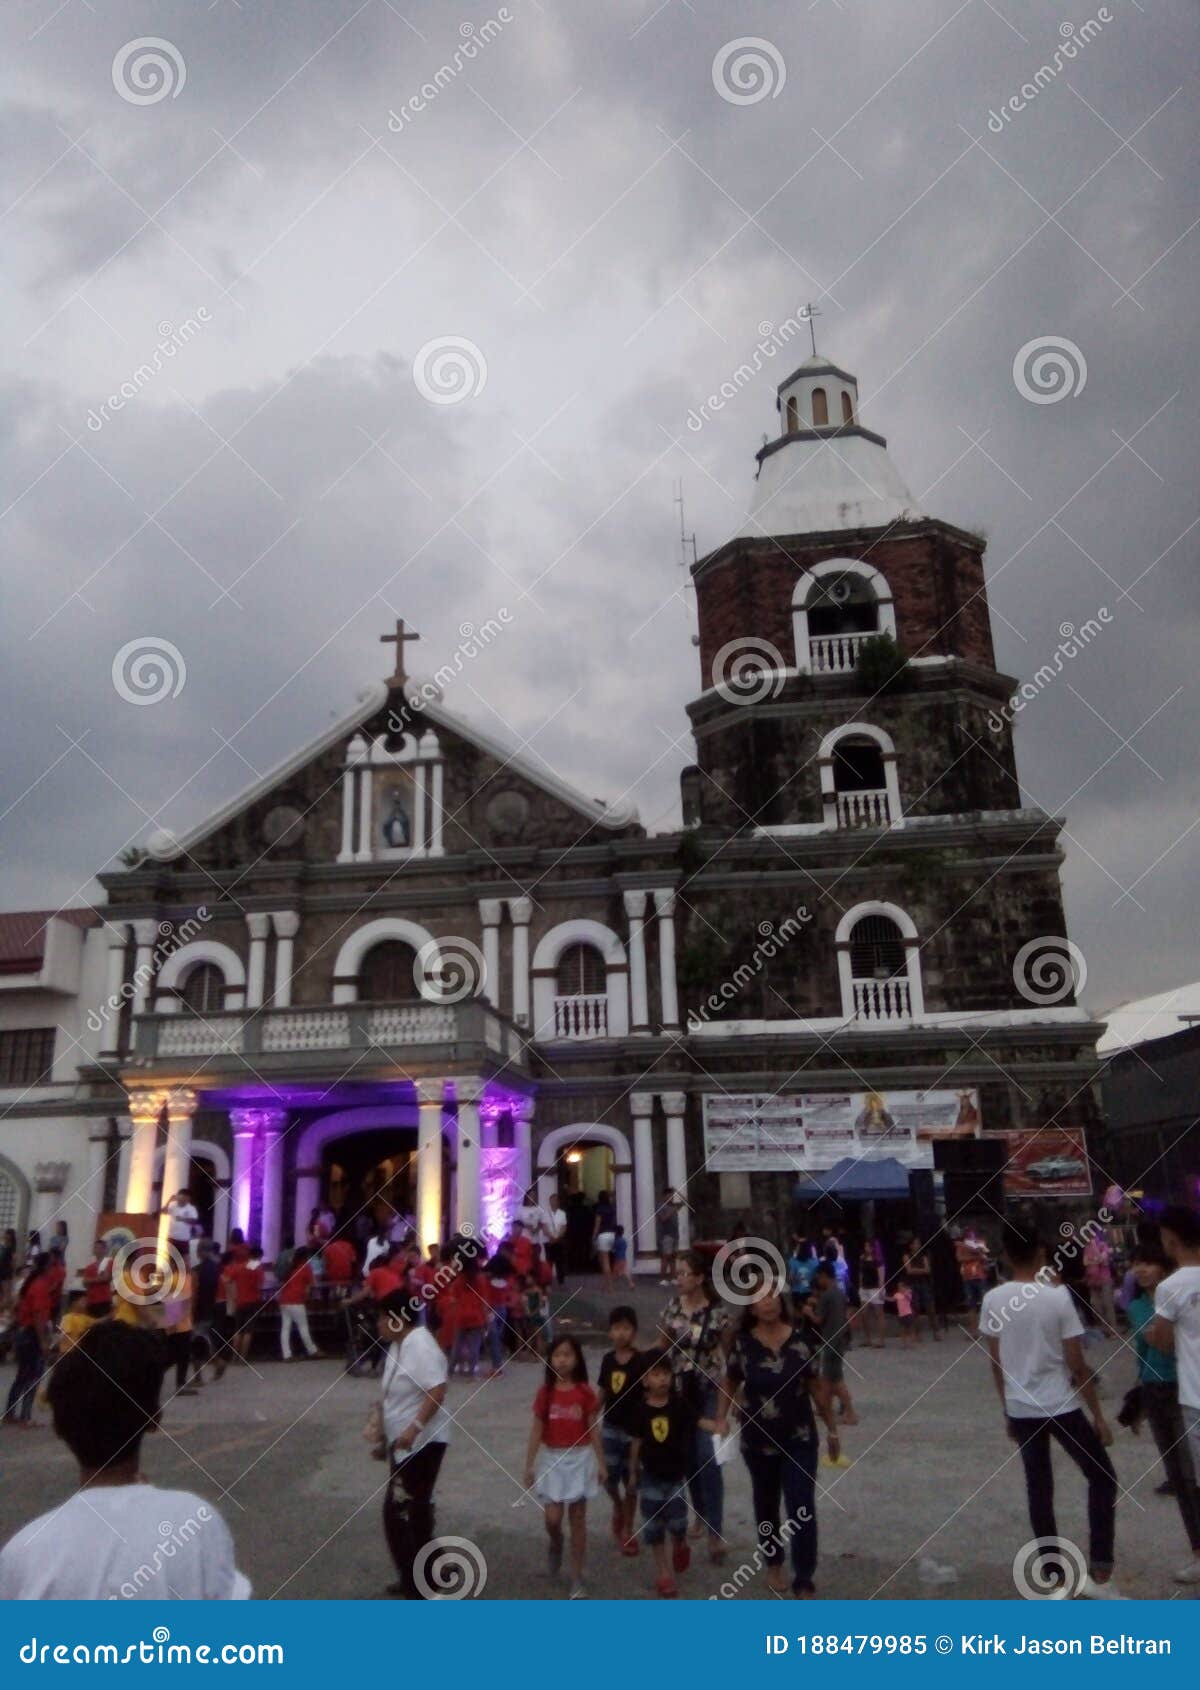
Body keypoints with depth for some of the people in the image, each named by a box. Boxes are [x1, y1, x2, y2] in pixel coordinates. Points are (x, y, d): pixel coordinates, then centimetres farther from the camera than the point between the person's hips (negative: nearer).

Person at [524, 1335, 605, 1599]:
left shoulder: (585, 1392, -7)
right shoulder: (545, 1392, -4)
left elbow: (593, 1429, -2)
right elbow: (537, 1430, 0)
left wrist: (601, 1463, -2)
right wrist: (529, 1465, -2)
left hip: (580, 1458, -1)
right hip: (552, 1459, 1)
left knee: (577, 1518, 5)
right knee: (552, 1519, -4)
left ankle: (577, 1578, 16)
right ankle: (555, 1547, 31)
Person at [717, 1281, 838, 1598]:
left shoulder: (801, 1337, -12)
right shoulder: (742, 1342, -12)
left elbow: (816, 1386, -3)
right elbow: (730, 1383, 3)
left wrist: (831, 1429, 4)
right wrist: (722, 1418, -9)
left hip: (800, 1439, -1)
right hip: (758, 1440, 1)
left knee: (802, 1508, -4)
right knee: (766, 1504, 18)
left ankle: (804, 1580, 8)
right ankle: (773, 1563, 40)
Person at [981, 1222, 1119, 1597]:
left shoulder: (992, 1300, -4)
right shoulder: (1058, 1297, -15)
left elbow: (996, 1364, 4)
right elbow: (1077, 1365, -11)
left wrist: (1007, 1411, 16)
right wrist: (1098, 1415, 0)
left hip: (1021, 1409, 3)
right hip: (1062, 1406, -3)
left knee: (1038, 1490, 13)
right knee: (1102, 1478, 14)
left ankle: (1055, 1579, 17)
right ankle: (1099, 1573, 9)